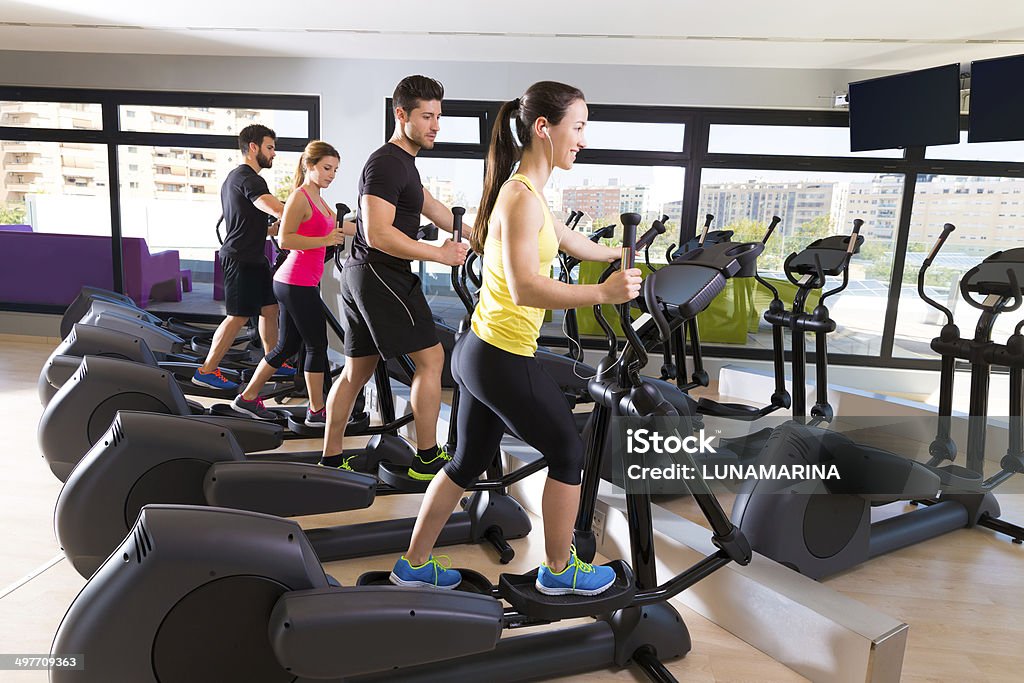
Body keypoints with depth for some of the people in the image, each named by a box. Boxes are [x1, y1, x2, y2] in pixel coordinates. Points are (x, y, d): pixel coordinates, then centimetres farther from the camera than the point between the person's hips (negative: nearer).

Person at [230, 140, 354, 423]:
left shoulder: (317, 199, 17)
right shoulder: (299, 197, -13)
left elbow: (338, 227, 26)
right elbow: (286, 239, -21)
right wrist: (325, 240, -25)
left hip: (291, 283, 10)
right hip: (299, 284, -10)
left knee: (288, 346, 15)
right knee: (317, 345, -1)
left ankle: (248, 398, 25)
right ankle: (317, 411, 10)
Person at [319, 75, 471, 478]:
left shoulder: (403, 163, 19)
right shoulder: (387, 164, -13)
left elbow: (437, 212, 27)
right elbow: (378, 234, -22)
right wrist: (439, 254, -19)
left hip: (360, 276, 10)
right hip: (381, 275, -10)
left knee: (357, 369, 13)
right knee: (430, 358, -4)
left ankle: (331, 458, 22)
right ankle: (427, 459, 4)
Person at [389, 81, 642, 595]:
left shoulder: (525, 193, 13)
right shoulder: (522, 196, -18)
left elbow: (570, 242, 29)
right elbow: (525, 288, -28)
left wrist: (620, 255, 40)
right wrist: (603, 292, -29)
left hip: (480, 354, 10)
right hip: (505, 361, -10)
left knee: (468, 463, 20)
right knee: (567, 454, 10)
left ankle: (414, 565, 34)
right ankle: (559, 571, 29)